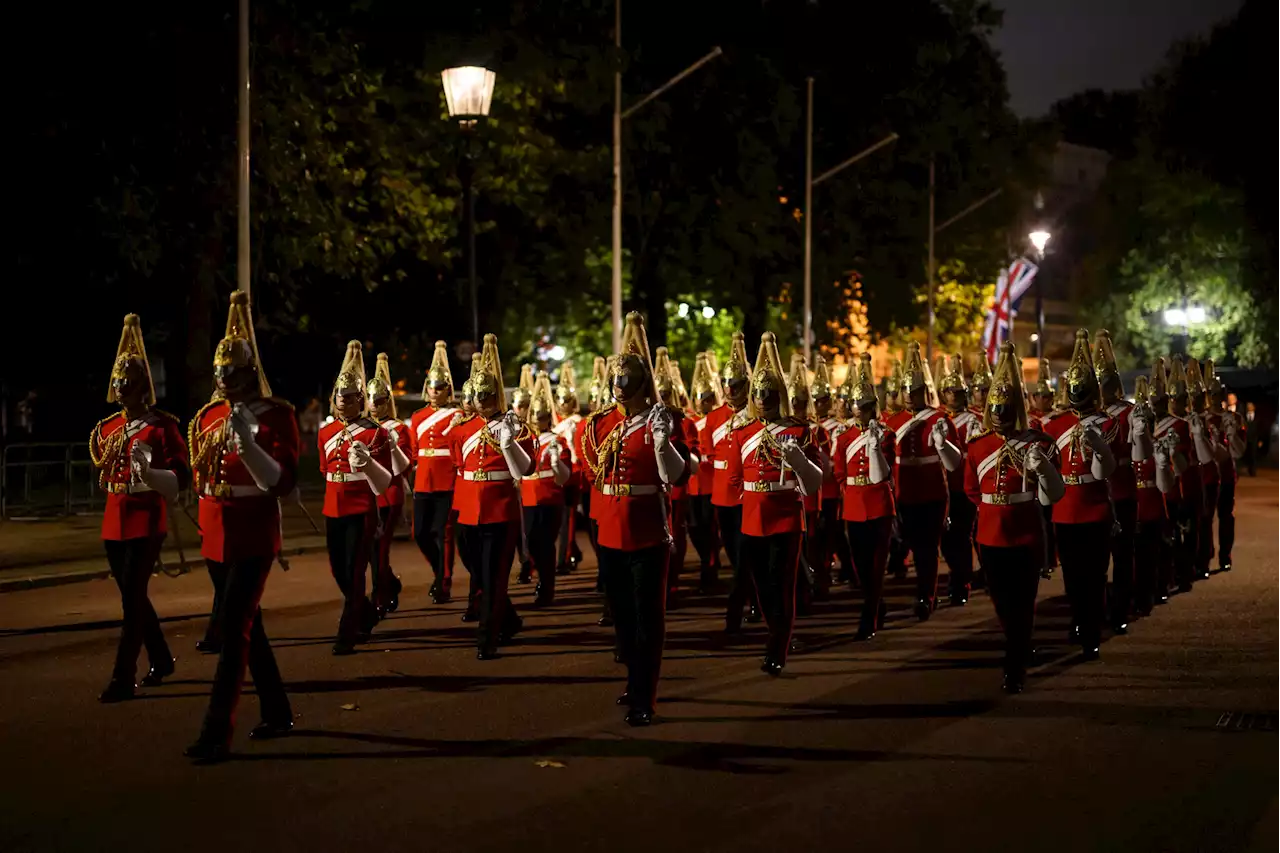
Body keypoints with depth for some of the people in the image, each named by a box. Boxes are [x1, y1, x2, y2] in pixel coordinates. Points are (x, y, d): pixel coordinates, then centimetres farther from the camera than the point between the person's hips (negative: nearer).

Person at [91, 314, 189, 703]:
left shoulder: (162, 426, -9)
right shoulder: (107, 428, 11)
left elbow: (181, 478, -15)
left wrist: (147, 472, -29)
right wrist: (103, 465, 7)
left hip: (147, 522, -7)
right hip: (115, 522, 7)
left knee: (131, 597, -9)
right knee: (133, 596, 14)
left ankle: (123, 678, -6)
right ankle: (161, 661, 31)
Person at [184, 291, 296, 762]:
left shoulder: (276, 416, -10)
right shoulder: (209, 415, 10)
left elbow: (282, 483, -19)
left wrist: (247, 440, -30)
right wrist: (204, 521, 17)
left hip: (253, 538, -7)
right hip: (216, 537, 7)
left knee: (234, 629, -10)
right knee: (247, 625, 15)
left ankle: (217, 732, -9)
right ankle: (277, 713, 28)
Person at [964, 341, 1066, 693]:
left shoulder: (1037, 443, -8)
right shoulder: (977, 446, 2)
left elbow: (1053, 495, -13)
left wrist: (1041, 467, -29)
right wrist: (995, 508, 11)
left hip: (1026, 538, -4)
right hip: (990, 537, 4)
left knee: (1022, 605, 0)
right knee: (1002, 603, 15)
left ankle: (1015, 670, 8)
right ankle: (1020, 650, 38)